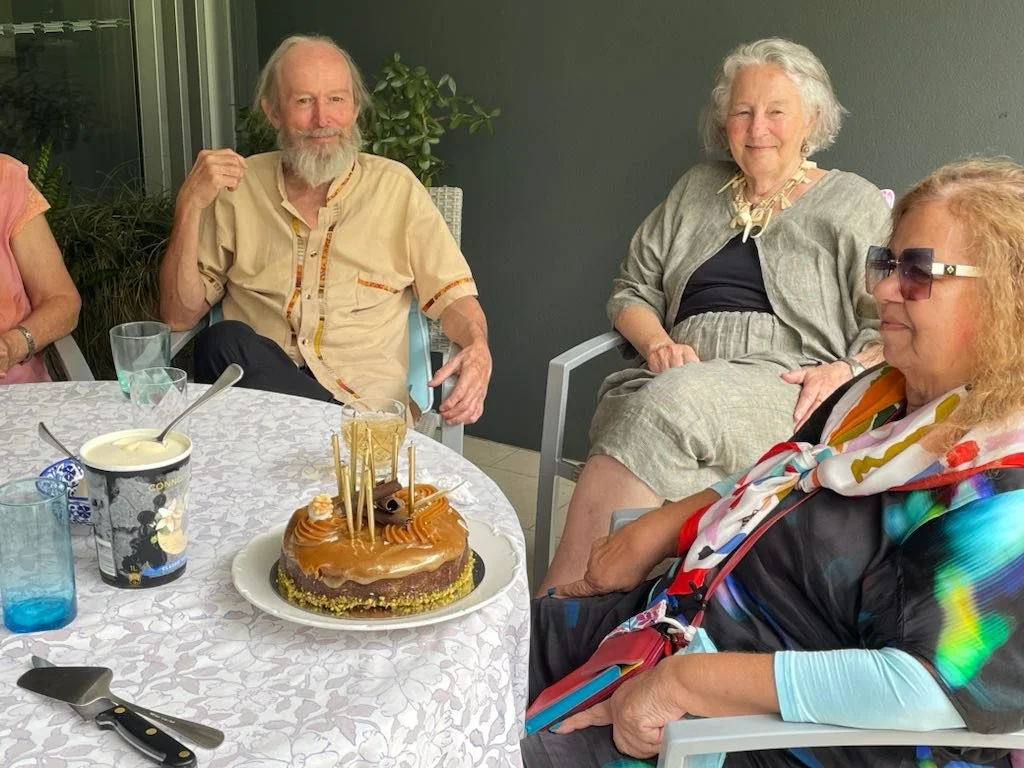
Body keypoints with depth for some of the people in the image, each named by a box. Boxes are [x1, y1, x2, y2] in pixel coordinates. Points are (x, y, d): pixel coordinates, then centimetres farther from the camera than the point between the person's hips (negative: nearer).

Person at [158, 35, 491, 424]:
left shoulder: (395, 187, 7)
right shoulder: (238, 185, 9)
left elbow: (453, 296, 7)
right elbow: (179, 315, 7)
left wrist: (478, 348, -17)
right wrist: (189, 205, -6)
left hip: (368, 401, -2)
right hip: (255, 379, 3)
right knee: (223, 341, -31)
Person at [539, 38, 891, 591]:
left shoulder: (853, 203, 13)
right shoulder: (697, 189, 25)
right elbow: (631, 291, 23)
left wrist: (846, 370, -14)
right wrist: (658, 344, 1)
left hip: (787, 389, -3)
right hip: (685, 376, 3)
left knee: (669, 404, -36)